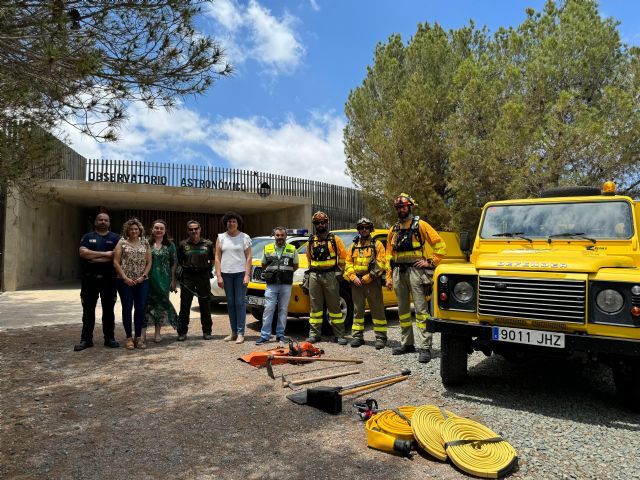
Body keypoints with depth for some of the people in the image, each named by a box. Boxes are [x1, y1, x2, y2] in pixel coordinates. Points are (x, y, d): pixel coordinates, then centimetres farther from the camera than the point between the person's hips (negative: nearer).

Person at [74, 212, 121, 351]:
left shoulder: (115, 238, 6)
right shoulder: (88, 237, 10)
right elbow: (83, 252, -7)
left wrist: (94, 257, -11)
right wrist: (105, 254, -12)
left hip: (108, 279, -1)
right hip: (90, 278, 1)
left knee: (108, 309, 5)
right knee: (88, 309, 4)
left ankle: (109, 338, 13)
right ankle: (86, 339, 12)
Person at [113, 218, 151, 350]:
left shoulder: (145, 243, 10)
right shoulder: (122, 242, 3)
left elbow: (149, 262, 9)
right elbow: (116, 262, -2)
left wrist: (143, 276, -4)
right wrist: (125, 277, -9)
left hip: (142, 281, 2)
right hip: (125, 281, -2)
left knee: (140, 308, 2)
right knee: (127, 308, 2)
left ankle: (138, 337, 12)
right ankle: (129, 338, 11)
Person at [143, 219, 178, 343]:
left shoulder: (170, 245, 6)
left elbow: (173, 264, 6)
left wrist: (173, 280, 2)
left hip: (164, 280, 1)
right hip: (148, 278, -1)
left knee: (161, 304, 5)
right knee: (146, 304, -1)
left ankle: (157, 333, 15)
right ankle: (143, 332, 6)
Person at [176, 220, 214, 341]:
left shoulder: (208, 244, 5)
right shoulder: (183, 244, 6)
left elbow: (213, 260, 15)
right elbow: (178, 262, 13)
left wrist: (209, 269, 4)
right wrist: (180, 271, 2)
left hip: (203, 276, 0)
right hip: (187, 277, 0)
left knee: (205, 305, 5)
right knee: (184, 306, 1)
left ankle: (207, 332, 15)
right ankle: (182, 332, 11)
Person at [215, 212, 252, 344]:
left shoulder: (244, 237, 3)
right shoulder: (221, 237, 9)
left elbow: (248, 257, 0)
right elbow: (217, 258, 8)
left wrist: (247, 275, -9)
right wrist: (219, 276, 0)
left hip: (240, 273, -3)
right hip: (226, 274, 3)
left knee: (240, 302, -4)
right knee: (230, 303, 8)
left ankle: (240, 333, -1)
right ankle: (233, 332, 15)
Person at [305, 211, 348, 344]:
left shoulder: (335, 239, 4)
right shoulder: (311, 241, 13)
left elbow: (343, 257, 6)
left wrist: (339, 270, 0)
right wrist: (310, 272, 13)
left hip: (330, 275, -3)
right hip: (314, 276, 3)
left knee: (334, 306, 0)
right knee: (315, 306, 5)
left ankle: (339, 335, 6)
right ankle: (314, 334, 11)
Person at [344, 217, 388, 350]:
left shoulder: (377, 245, 5)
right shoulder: (354, 246, 18)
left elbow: (381, 263, -6)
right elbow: (348, 263, 12)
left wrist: (367, 278, -12)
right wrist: (353, 278, -5)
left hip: (372, 283, -4)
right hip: (356, 283, 4)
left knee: (377, 310, -2)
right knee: (357, 310, 8)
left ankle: (381, 337, 4)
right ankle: (357, 336, 15)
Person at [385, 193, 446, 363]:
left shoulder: (420, 225, 0)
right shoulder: (394, 230, 16)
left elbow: (440, 245, -3)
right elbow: (389, 255, 16)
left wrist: (430, 262, -10)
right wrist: (389, 277, 11)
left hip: (415, 270, -6)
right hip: (398, 272, 6)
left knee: (421, 310, -8)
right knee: (402, 309, 12)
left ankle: (425, 347, -7)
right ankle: (407, 344, 22)